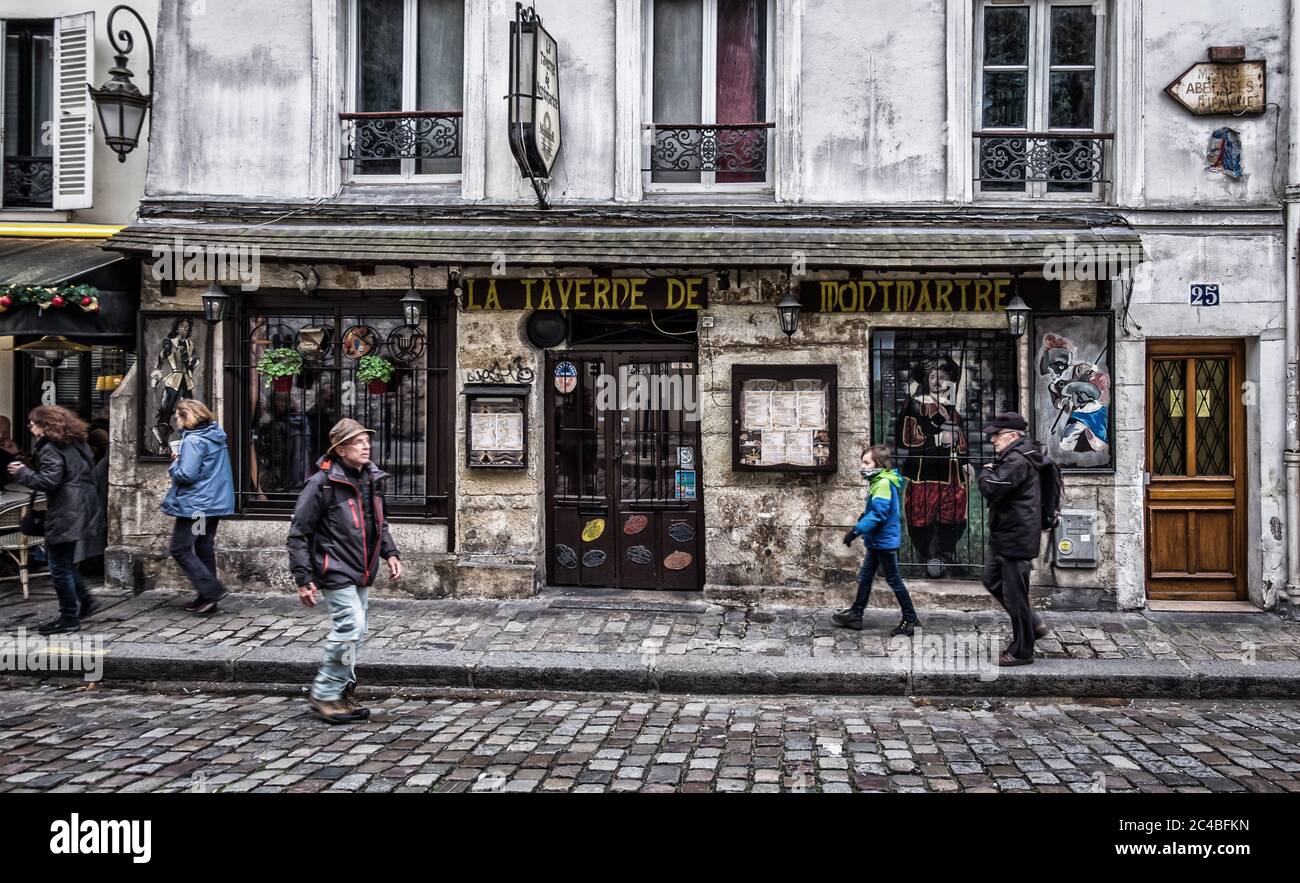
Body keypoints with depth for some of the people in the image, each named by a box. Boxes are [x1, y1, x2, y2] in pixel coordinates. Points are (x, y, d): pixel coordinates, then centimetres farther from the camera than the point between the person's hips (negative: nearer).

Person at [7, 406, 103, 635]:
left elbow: (49, 481, -22)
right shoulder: (77, 444, 13)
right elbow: (87, 475, 19)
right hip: (81, 510, 9)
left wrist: (22, 473, -8)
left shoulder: (50, 449, -13)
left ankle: (70, 618, 6)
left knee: (60, 567, 0)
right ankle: (83, 600, 24)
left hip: (64, 515, -9)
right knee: (66, 561, 21)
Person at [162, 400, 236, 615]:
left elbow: (186, 475, -22)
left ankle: (212, 590, -10)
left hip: (196, 504, -9)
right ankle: (206, 598, 16)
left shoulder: (193, 440, -17)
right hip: (216, 502, 9)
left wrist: (175, 464, -2)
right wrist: (182, 459, 8)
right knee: (205, 549, 13)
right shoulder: (216, 437, 11)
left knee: (180, 549, -2)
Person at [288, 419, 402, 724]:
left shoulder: (371, 479, 7)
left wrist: (390, 553, 9)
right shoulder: (323, 483, -15)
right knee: (350, 627, -15)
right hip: (335, 571, -8)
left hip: (361, 573, 8)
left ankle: (341, 694, 26)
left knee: (355, 633, 13)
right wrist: (303, 579, -14)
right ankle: (324, 694, 2)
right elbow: (298, 533, -11)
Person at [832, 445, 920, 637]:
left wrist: (857, 530, -29)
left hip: (885, 540, -10)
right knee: (865, 576, 14)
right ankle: (856, 614, 21)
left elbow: (878, 513, -28)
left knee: (893, 579, 0)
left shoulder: (884, 483, -20)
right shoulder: (878, 481, 11)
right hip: (877, 540, 10)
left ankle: (910, 618, 10)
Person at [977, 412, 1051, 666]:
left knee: (1014, 593, -1)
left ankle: (1022, 651, 12)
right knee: (992, 580, 21)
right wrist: (990, 474, 2)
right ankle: (1033, 624, 28)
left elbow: (992, 489, -27)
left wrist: (986, 472, -9)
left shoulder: (1017, 460, -20)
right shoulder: (1014, 457, 14)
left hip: (1016, 538, -11)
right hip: (1004, 536, 11)